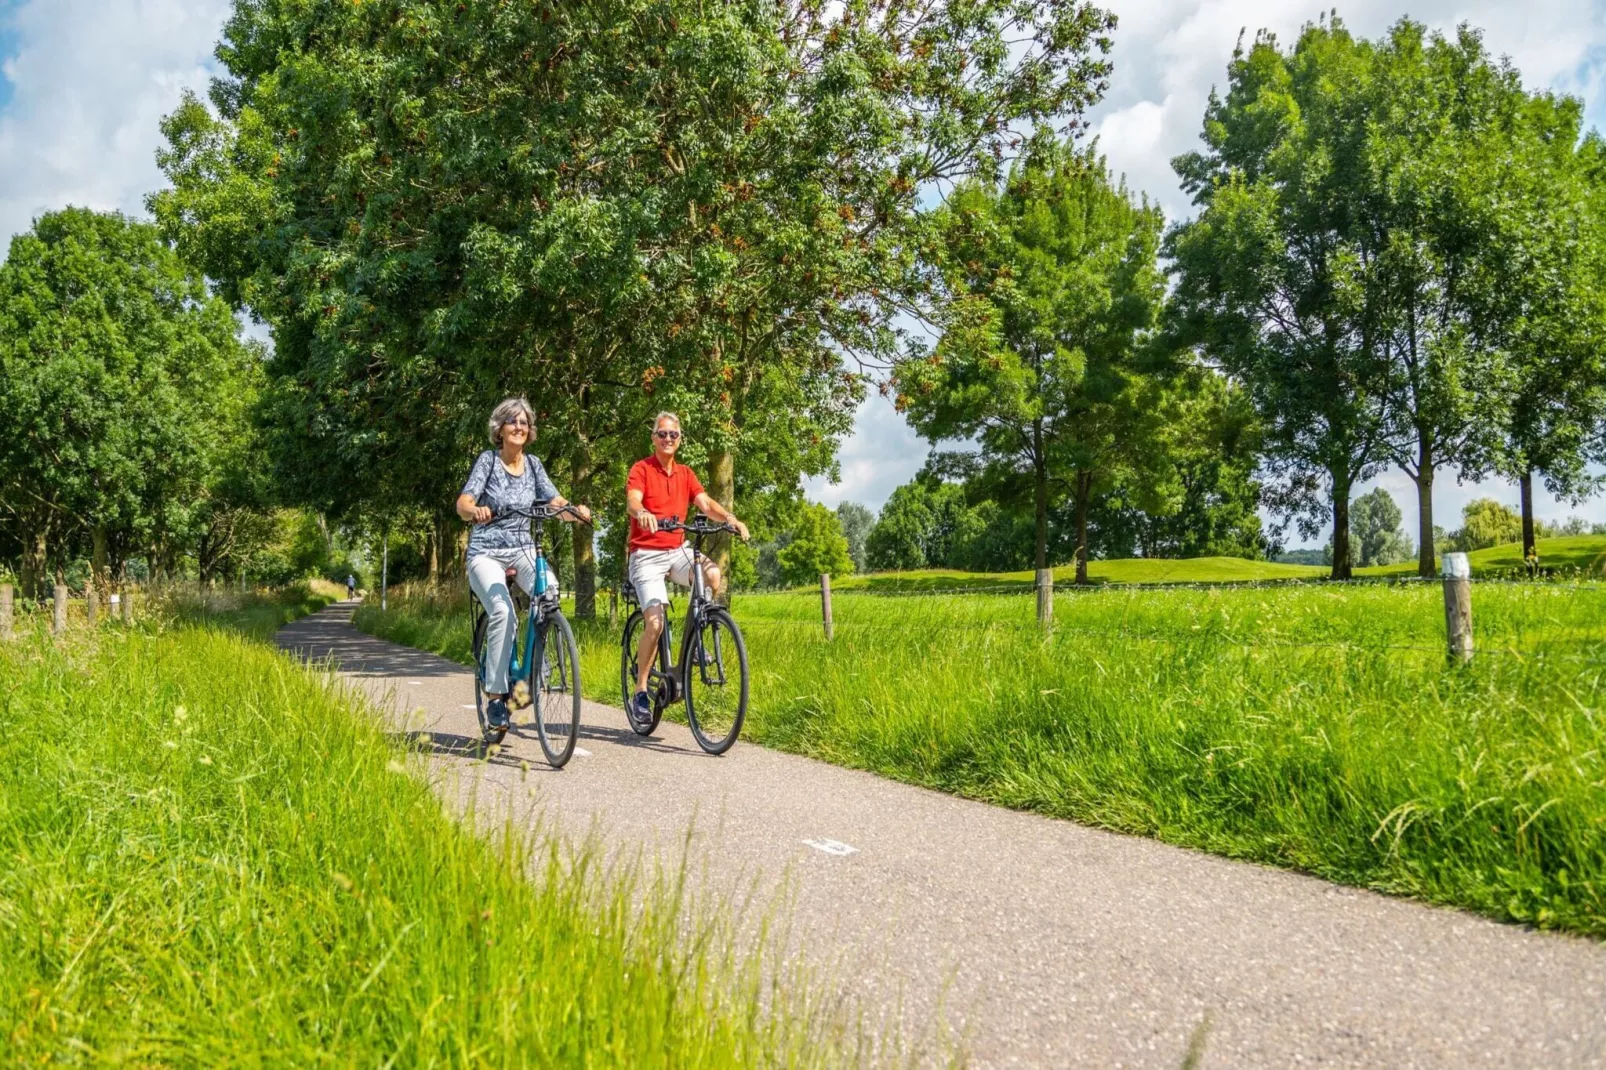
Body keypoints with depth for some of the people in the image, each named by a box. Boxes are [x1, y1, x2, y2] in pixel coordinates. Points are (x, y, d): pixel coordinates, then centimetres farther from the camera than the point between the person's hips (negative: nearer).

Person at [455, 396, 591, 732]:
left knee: (549, 589, -30)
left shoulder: (533, 464, 8)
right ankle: (495, 695, -19)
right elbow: (463, 504, -14)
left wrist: (576, 510, -22)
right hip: (487, 552, -3)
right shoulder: (488, 460, -3)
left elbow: (556, 503, 1)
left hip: (523, 549, 3)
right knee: (502, 611, -29)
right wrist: (476, 510, -38)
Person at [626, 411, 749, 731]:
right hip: (647, 554, -4)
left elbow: (705, 503, -2)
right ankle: (640, 692, -1)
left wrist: (729, 517, -23)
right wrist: (642, 513, -45)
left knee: (713, 575, -28)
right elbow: (632, 502, -21)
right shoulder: (641, 469, -3)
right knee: (654, 623, -18)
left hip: (677, 550, 4)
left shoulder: (686, 474, 12)